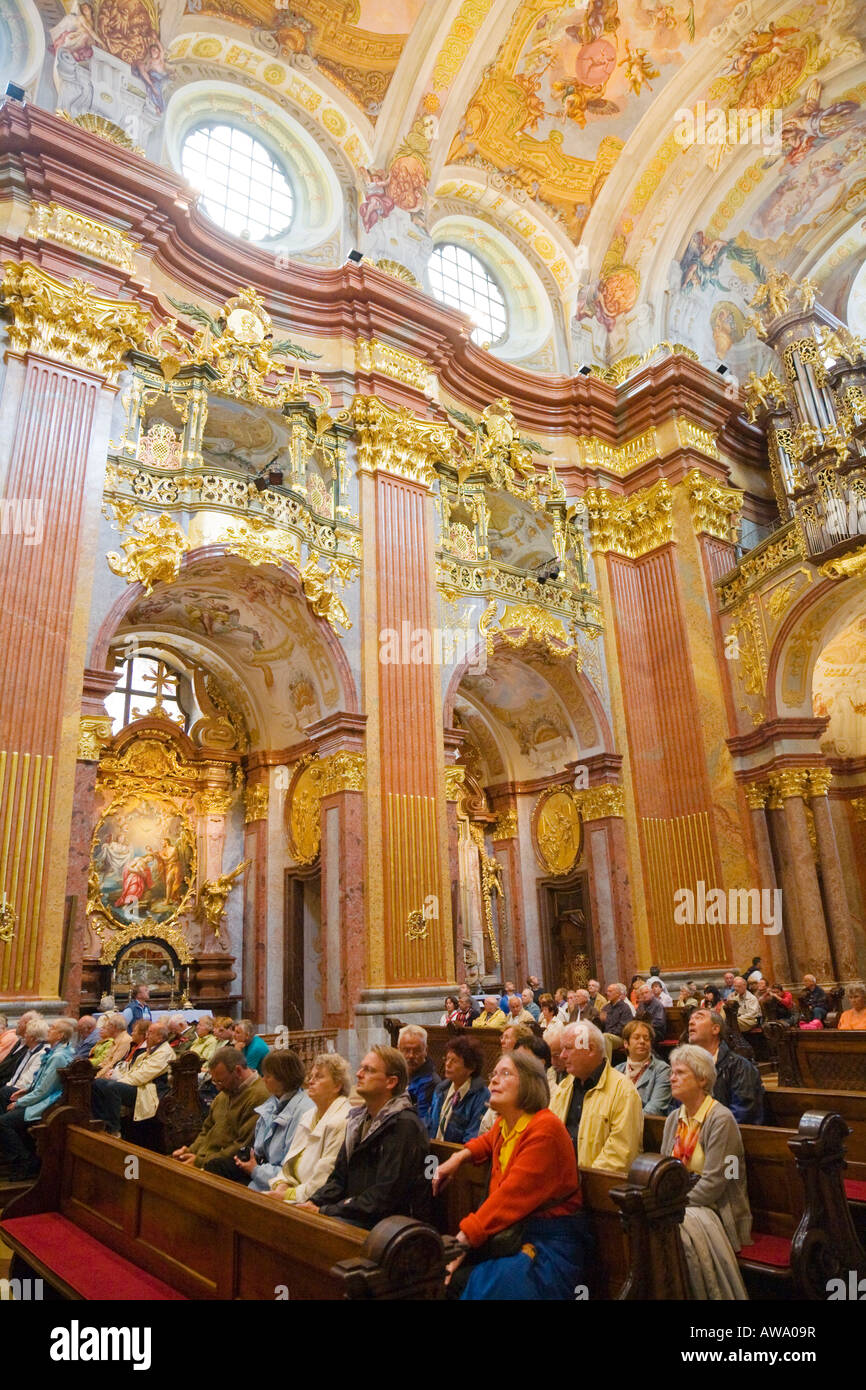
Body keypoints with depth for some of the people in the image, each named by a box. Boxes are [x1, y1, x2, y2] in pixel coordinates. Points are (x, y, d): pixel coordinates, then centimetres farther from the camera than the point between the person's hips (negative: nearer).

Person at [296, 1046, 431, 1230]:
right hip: (355, 1214, 8)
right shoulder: (359, 1118, 13)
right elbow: (339, 1177, 16)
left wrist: (325, 1211, -18)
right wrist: (313, 1202, -5)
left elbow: (385, 1196, -20)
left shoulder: (404, 1125, -16)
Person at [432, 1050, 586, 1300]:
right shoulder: (504, 1123, 9)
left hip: (549, 1241, -7)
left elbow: (513, 1195, -23)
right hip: (511, 1232, 7)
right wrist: (459, 1156, 18)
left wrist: (465, 1237, -25)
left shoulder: (544, 1129, -18)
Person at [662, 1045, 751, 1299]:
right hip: (678, 1204, 6)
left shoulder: (721, 1120, -12)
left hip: (716, 1210, -6)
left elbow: (713, 1182, -16)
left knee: (679, 1230, -32)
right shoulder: (674, 1118, 12)